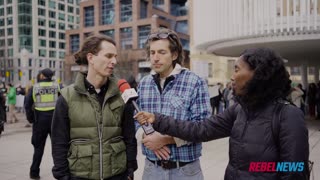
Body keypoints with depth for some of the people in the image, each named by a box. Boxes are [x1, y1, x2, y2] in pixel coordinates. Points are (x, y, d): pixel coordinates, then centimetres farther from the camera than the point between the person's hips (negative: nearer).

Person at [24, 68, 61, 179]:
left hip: (40, 121, 0)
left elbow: (27, 105, -3)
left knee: (38, 147, 12)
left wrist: (31, 119, 7)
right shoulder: (57, 86, -1)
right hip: (55, 120, 0)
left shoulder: (34, 88, 0)